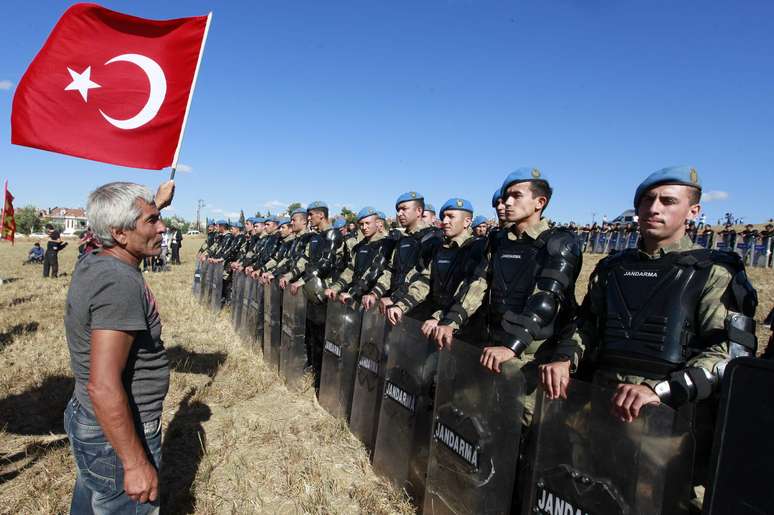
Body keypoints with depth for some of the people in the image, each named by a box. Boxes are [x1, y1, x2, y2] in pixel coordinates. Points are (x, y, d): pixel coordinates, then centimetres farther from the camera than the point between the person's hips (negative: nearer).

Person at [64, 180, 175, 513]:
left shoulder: (90, 263, -1)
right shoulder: (120, 283, -29)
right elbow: (103, 387, -32)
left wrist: (157, 202, 33)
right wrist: (136, 464, -26)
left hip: (87, 422, 9)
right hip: (116, 438, -9)